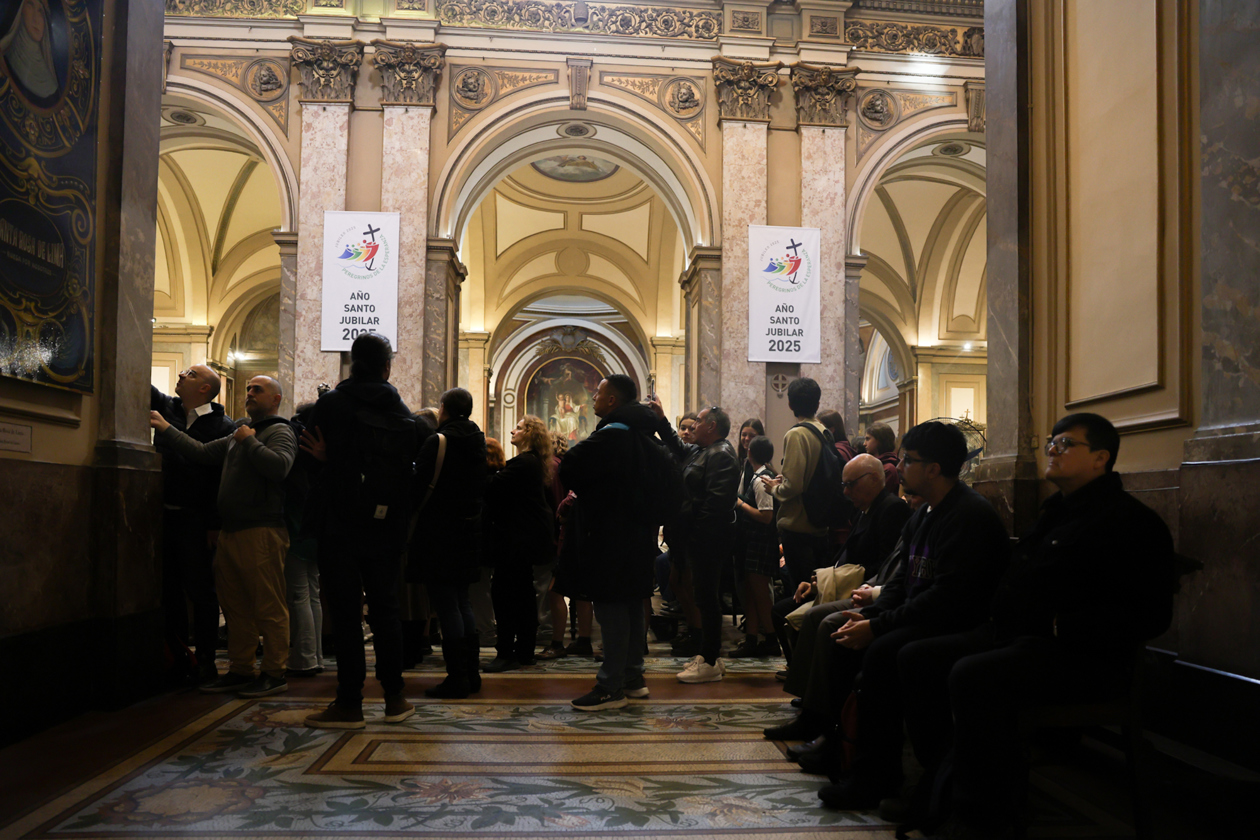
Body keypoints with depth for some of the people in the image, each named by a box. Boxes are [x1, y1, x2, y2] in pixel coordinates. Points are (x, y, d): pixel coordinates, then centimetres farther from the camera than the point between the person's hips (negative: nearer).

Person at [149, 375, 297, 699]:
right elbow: (202, 452, 21)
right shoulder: (239, 434, 24)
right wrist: (165, 428, 19)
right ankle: (240, 671, 22)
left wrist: (249, 442, -12)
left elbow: (279, 466, -22)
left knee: (268, 607, -6)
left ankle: (274, 674, 0)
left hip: (261, 531, -9)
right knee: (235, 606, 13)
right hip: (231, 531, 9)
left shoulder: (280, 432, -4)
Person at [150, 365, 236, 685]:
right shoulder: (167, 407, 10)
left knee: (200, 590, 1)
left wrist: (215, 524, -13)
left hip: (196, 521, -5)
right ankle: (176, 654, 22)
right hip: (163, 515, 5)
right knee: (168, 588, 11)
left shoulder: (223, 426, -5)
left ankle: (205, 661, 10)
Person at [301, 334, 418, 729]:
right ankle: (395, 699, 16)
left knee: (346, 613, 2)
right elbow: (411, 473, 4)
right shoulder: (403, 413, 3)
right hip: (387, 529, 3)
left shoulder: (330, 404, -6)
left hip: (341, 527, -3)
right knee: (385, 609, 12)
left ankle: (349, 704, 5)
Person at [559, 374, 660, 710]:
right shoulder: (643, 436, 12)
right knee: (631, 605, 15)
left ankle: (611, 687, -2)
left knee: (611, 608, -6)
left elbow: (569, 470, -22)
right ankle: (633, 676, 25)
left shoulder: (611, 435, -18)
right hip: (638, 533, 10)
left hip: (610, 536, -10)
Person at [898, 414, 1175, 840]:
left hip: (1086, 657, -9)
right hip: (1014, 635, 10)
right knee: (917, 658, -4)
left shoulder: (1132, 521, -6)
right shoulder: (1053, 512, 22)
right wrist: (995, 608, 13)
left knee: (972, 676, -33)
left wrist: (1063, 625, -20)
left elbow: (1150, 614, -15)